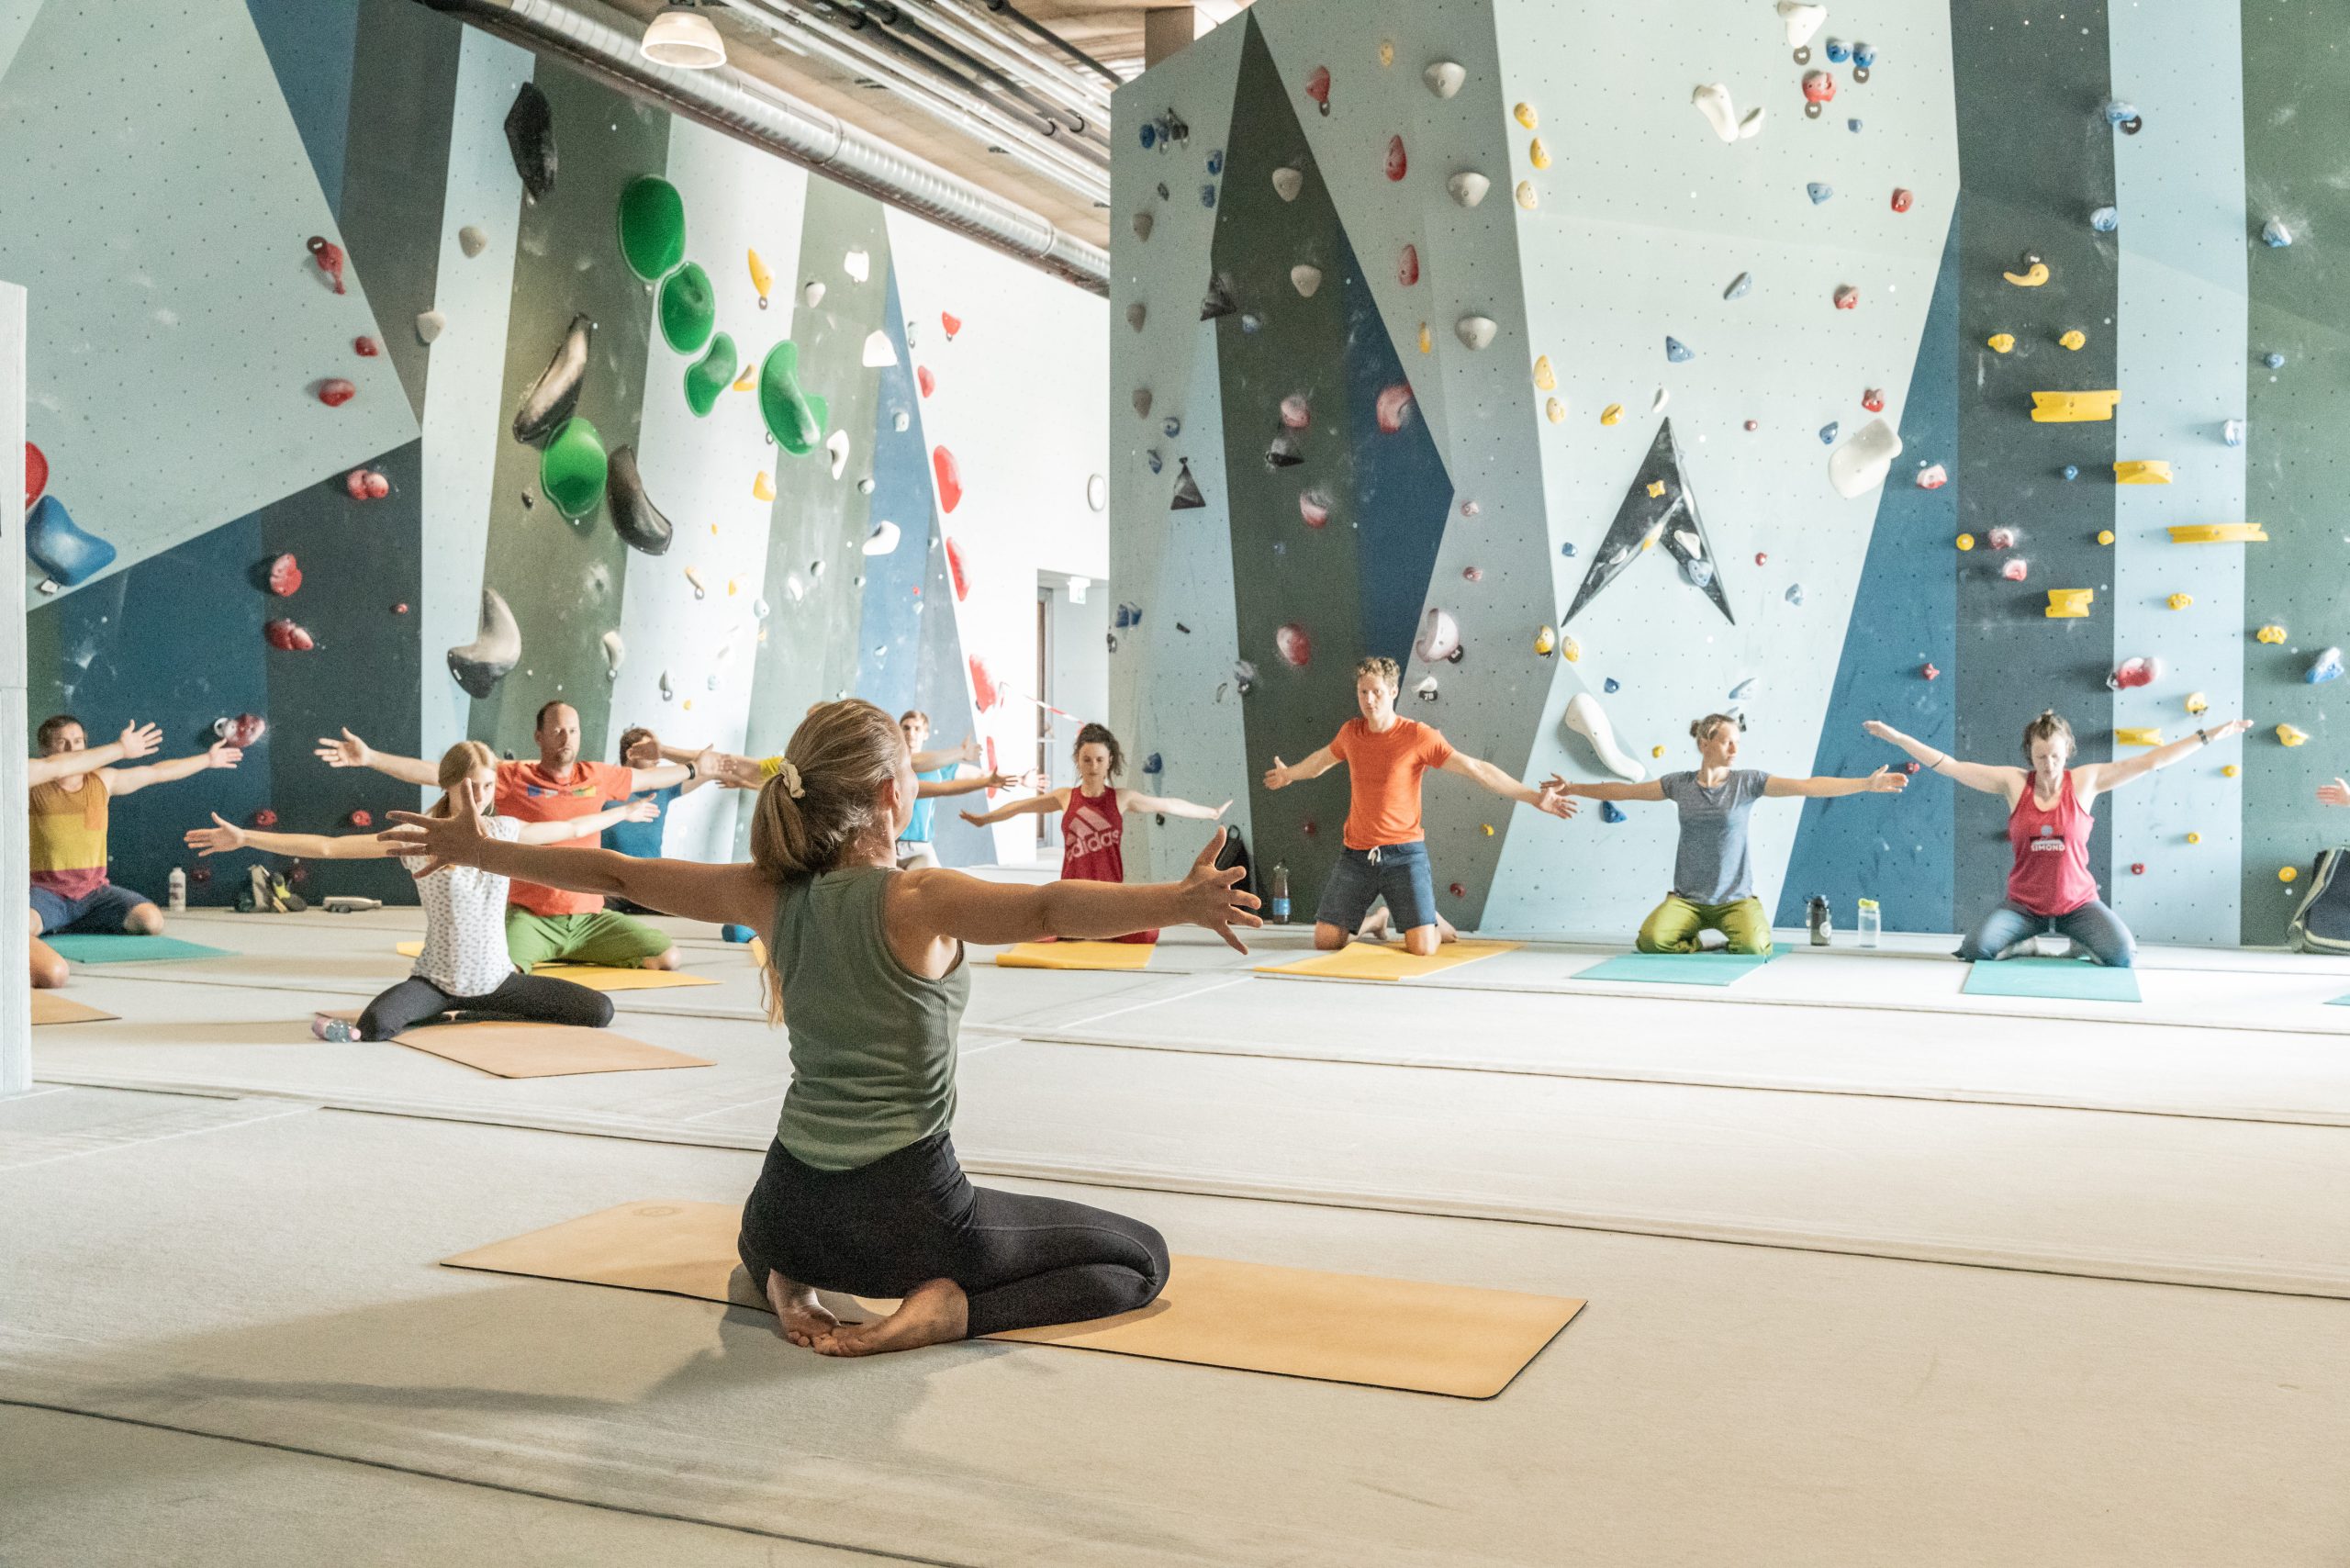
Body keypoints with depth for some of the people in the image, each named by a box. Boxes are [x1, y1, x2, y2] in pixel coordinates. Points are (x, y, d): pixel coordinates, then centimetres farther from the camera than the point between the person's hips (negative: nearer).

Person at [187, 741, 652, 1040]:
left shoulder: (504, 832, 3)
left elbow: (569, 828, 20)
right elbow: (327, 846, -12)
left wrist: (622, 812, 31)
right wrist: (245, 838, -19)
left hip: (497, 979, 6)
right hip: (437, 980, -6)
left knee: (599, 1011, -9)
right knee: (376, 1025, -38)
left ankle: (474, 1013, 6)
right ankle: (452, 1015, -5)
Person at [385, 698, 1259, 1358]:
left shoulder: (772, 897, -2)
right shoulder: (917, 901, -18)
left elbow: (615, 874, 6)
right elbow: (1047, 909, -38)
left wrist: (479, 851, 19)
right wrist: (1181, 902, -50)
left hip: (790, 1212, 6)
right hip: (908, 1216, -6)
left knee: (766, 1242, 45)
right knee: (1143, 1261, 9)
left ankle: (790, 1287, 9)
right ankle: (947, 1309, -10)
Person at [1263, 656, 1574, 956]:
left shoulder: (1418, 736, -9)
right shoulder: (1351, 732, 5)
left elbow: (1477, 769, -11)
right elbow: (1323, 759, 29)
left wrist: (1534, 797, -17)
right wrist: (1289, 774, 47)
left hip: (1403, 854, -4)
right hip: (1357, 854, 4)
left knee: (1423, 948, -15)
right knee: (1325, 940, 2)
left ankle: (1436, 924, 24)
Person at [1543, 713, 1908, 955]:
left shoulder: (1748, 781, -3)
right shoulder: (1679, 784, 2)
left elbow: (1807, 786, -11)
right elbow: (1624, 791, 12)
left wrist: (1866, 784, -20)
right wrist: (1572, 789, 13)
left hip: (1736, 898, -1)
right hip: (1686, 898, 1)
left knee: (1752, 946, -30)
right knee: (1650, 940, -27)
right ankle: (1695, 937, 8)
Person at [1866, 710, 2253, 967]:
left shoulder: (2085, 781, -6)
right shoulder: (2013, 782, -7)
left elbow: (2150, 761, -8)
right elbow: (1949, 766, -9)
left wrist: (2210, 736, -11)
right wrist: (1895, 736, -15)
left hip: (2078, 903, 0)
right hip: (2023, 905, 0)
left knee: (2124, 956, -23)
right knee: (1975, 948, -24)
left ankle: (2082, 943, 14)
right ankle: (2026, 943, 10)